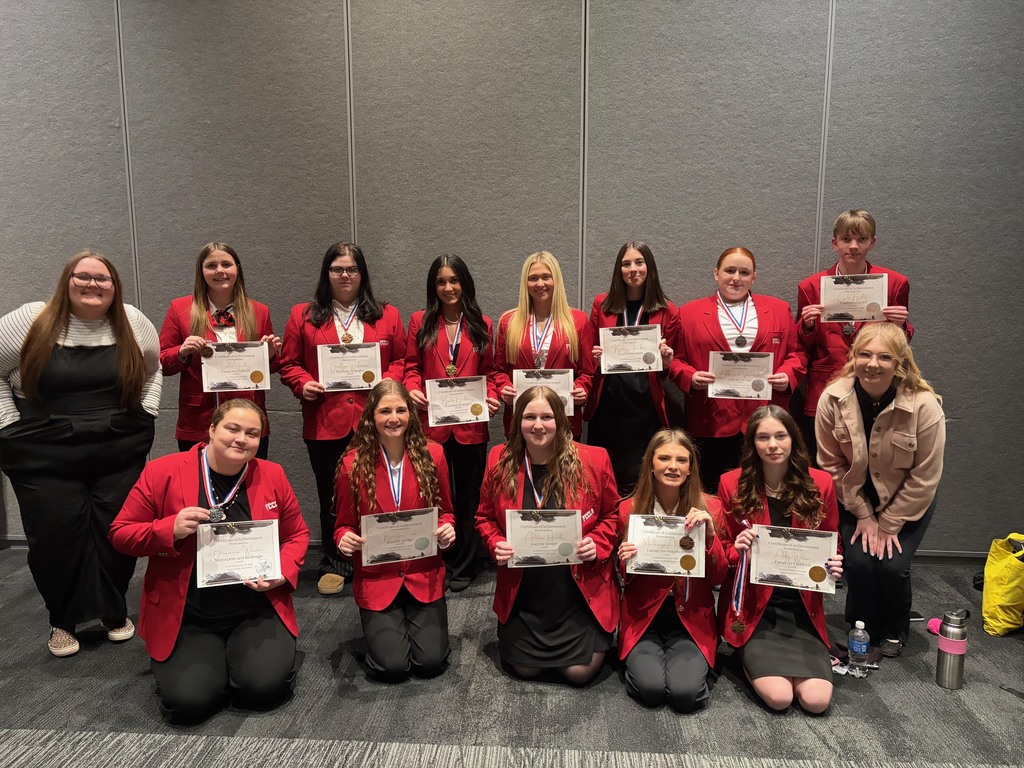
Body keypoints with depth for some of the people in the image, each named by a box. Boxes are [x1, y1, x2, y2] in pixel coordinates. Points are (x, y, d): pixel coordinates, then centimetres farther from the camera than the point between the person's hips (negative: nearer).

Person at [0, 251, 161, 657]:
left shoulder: (133, 323, 2)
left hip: (121, 454, 2)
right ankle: (63, 621, 25)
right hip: (45, 459, -1)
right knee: (56, 539, 3)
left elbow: (154, 368, 17)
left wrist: (146, 412, 7)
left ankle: (115, 612, 28)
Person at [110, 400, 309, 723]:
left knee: (266, 686, -18)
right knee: (188, 700, -19)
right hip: (186, 618, -1)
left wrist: (282, 574, -10)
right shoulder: (162, 472, -7)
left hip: (256, 612, 1)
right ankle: (212, 662, 16)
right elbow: (121, 533, -1)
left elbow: (297, 535, 9)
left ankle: (241, 656, 17)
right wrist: (171, 529, -20)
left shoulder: (272, 475, -1)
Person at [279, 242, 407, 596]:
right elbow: (289, 364, 10)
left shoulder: (387, 315, 10)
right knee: (331, 497, 11)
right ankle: (334, 565, 28)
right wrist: (303, 384, -8)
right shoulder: (303, 315, 9)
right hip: (325, 423, 1)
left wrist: (388, 380, -9)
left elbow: (402, 359, 9)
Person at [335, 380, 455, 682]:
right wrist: (344, 538, -20)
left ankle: (414, 621, 25)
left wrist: (447, 528, -15)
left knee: (431, 662, -8)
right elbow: (345, 524, 3)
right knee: (392, 667, -11)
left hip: (425, 577, 1)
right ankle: (382, 627, 24)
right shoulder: (352, 464, -8)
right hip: (376, 580, -1)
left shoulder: (432, 455, -4)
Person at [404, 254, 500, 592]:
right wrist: (413, 389, -13)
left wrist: (491, 397, -8)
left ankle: (463, 568, 24)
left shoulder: (481, 324, 9)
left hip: (470, 425, 1)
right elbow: (412, 366, 7)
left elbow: (488, 371, 9)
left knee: (468, 497, 10)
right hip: (431, 424, 0)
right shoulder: (421, 321, 7)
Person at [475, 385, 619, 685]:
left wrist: (597, 545, -15)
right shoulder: (500, 460, -6)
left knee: (580, 672, -3)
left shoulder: (594, 460, -11)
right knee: (525, 670, 8)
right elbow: (485, 517, 7)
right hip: (523, 592, 2)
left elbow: (611, 515, 3)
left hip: (581, 590, -2)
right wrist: (496, 545, -13)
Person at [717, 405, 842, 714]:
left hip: (802, 608, 2)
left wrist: (833, 567, -11)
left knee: (817, 700, -12)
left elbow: (831, 546, 11)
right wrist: (737, 551, -20)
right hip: (752, 607, -2)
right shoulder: (732, 484, -7)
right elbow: (722, 554, 2)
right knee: (779, 697, -18)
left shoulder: (819, 484, -2)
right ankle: (751, 660, 15)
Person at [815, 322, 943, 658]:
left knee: (892, 565, -14)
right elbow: (831, 464, -9)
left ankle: (894, 631, 19)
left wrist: (889, 524, -12)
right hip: (856, 499, 1)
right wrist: (863, 515, -8)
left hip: (908, 502, -1)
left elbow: (924, 477, -16)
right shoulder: (832, 399, -21)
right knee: (859, 562, -14)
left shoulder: (925, 405, -25)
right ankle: (861, 628, 17)